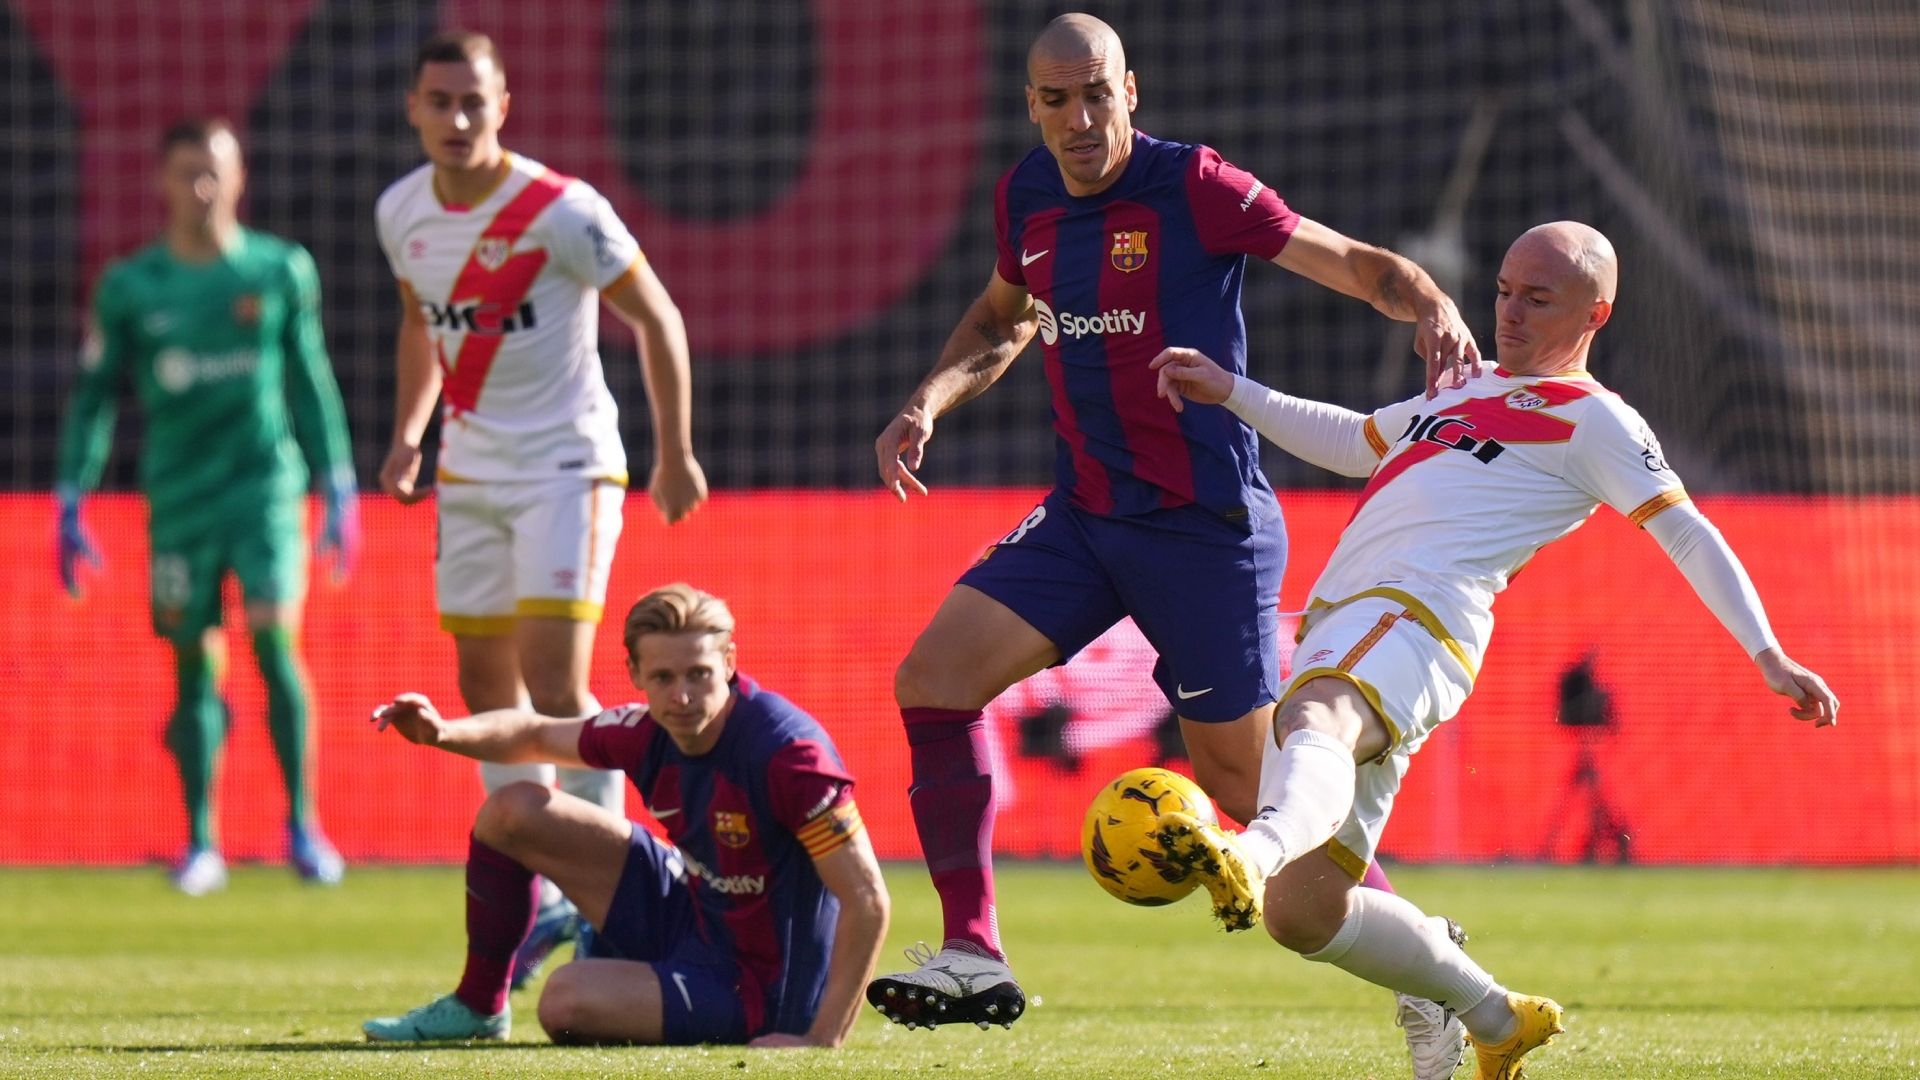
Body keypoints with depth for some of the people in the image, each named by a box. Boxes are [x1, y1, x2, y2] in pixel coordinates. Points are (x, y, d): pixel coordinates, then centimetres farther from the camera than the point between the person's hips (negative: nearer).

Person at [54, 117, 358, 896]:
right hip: (178, 500, 1)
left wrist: (339, 491, 9)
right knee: (194, 667, 4)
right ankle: (201, 845, 13)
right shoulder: (130, 288, 2)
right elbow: (94, 395, 7)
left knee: (274, 638, -14)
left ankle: (303, 825, -5)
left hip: (267, 483, -1)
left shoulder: (282, 271, 3)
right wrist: (71, 503, 2)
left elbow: (311, 382, 10)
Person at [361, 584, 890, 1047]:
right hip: (686, 914, 8)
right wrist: (441, 732, -7)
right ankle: (477, 1007, 23)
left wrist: (822, 1040, -32)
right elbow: (537, 735, 13)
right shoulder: (650, 733, -8)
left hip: (755, 986, -8)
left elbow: (867, 899, -30)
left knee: (566, 999, -28)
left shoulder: (786, 751, -30)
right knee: (511, 812, 5)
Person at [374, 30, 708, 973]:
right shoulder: (400, 212, 1)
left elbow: (656, 318, -8)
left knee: (554, 688, -15)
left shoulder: (562, 212, -17)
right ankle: (542, 900, 19)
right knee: (487, 688, 8)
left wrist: (676, 455, -7)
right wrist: (407, 434, 10)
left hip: (565, 469, -6)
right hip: (470, 473, 6)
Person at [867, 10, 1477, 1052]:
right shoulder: (1026, 198, 6)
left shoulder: (1191, 187, -13)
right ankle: (973, 955, -8)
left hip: (1206, 526, -6)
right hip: (1082, 515, 6)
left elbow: (1354, 263, -11)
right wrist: (927, 401, 11)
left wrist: (1432, 309, -31)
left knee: (1244, 778, -1)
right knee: (933, 675, -10)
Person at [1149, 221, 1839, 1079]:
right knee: (1300, 912, 0)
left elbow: (1688, 533, 2)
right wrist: (1230, 391, 41)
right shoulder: (1472, 391, 33)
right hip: (1337, 628, 8)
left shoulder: (1591, 418, 9)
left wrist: (1768, 657, -9)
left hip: (1414, 618, -8)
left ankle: (1255, 853, -76)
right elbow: (1356, 444, 48)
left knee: (1313, 721, -43)